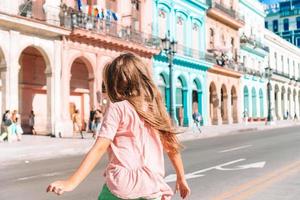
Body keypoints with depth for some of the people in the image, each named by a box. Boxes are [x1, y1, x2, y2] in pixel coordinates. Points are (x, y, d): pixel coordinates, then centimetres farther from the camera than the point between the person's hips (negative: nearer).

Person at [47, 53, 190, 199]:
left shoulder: (117, 108, -3)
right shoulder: (155, 107, 11)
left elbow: (99, 148, -11)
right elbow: (172, 146, 16)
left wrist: (72, 182, -12)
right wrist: (181, 178, 27)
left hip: (123, 185, -4)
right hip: (152, 187, 4)